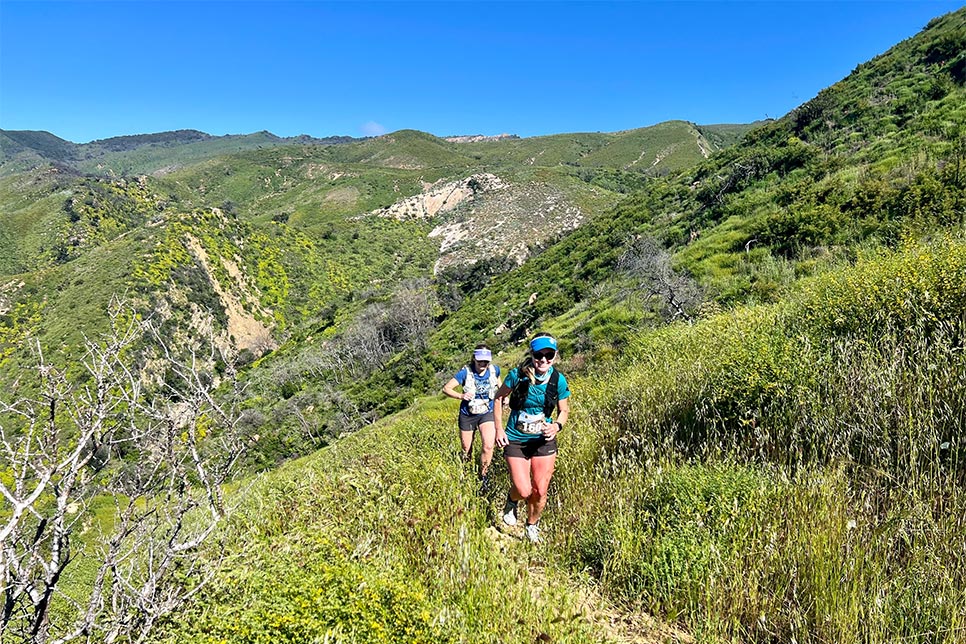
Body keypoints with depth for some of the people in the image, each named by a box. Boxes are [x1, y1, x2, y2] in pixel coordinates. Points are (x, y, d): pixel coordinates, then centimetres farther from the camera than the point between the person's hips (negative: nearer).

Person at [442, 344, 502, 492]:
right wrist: (461, 396, -35)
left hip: (487, 413, 1)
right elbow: (446, 388, -20)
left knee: (488, 446, -20)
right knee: (466, 449, 14)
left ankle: (483, 476, 3)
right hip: (468, 415, -1)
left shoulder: (494, 369, -9)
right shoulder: (466, 372, -19)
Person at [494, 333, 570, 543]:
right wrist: (499, 428, -6)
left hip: (543, 441, 2)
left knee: (540, 492, 4)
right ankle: (511, 501, 30)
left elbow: (564, 410, 3)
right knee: (523, 491, -9)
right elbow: (499, 398, 0)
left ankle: (532, 526, 35)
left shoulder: (558, 380, -10)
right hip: (516, 440, -2)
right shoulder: (517, 375, -16)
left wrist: (557, 425, -18)